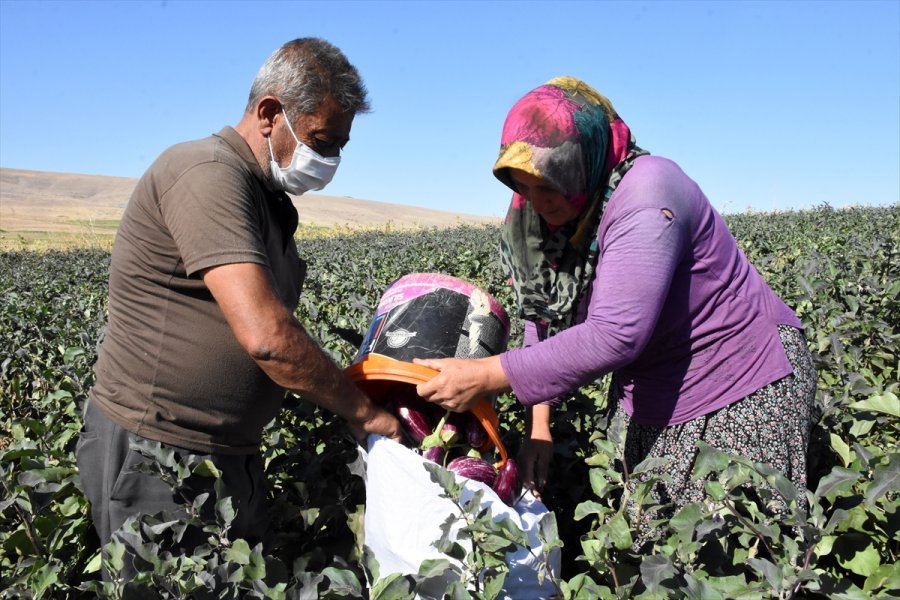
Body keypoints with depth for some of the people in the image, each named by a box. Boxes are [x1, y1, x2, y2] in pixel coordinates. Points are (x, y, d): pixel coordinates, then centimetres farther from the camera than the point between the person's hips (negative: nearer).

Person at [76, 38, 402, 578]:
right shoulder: (209, 172, -20)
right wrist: (362, 411, -17)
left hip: (233, 455, 9)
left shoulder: (274, 202, 13)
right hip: (157, 457, -9)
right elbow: (266, 337, -29)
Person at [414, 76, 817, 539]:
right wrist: (539, 420, -8)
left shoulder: (646, 193, -27)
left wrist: (485, 377, -36)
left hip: (746, 397, -6)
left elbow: (614, 335, -36)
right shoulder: (545, 214, -5)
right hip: (649, 408, 7)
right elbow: (545, 319, 2)